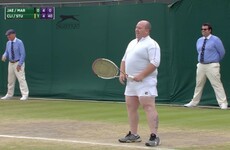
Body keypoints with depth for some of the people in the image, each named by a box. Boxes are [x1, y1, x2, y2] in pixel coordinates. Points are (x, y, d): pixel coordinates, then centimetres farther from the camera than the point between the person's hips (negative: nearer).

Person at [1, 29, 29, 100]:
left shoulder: (19, 42, -11)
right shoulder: (8, 43, 9)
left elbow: (23, 54, -14)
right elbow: (7, 52, 17)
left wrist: (19, 64, -19)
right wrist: (4, 56, -9)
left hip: (18, 63, -7)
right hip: (11, 63, 7)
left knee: (21, 79, -13)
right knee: (10, 80, 13)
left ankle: (25, 95, -14)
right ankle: (9, 94, 24)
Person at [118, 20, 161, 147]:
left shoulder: (151, 44, -10)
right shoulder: (132, 43, 19)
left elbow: (154, 63, -20)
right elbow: (124, 59, 25)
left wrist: (141, 75, -24)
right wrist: (122, 72, 7)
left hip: (145, 81, -9)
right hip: (131, 81, 9)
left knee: (148, 106, -16)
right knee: (131, 107, 11)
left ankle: (154, 136, -20)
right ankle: (133, 135, 19)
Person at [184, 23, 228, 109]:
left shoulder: (215, 40, -8)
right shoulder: (199, 40, 11)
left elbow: (222, 52, -1)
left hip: (212, 66, -6)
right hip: (201, 65, 6)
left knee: (217, 84, -11)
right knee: (199, 84, 12)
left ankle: (223, 103, -12)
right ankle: (194, 102, 21)